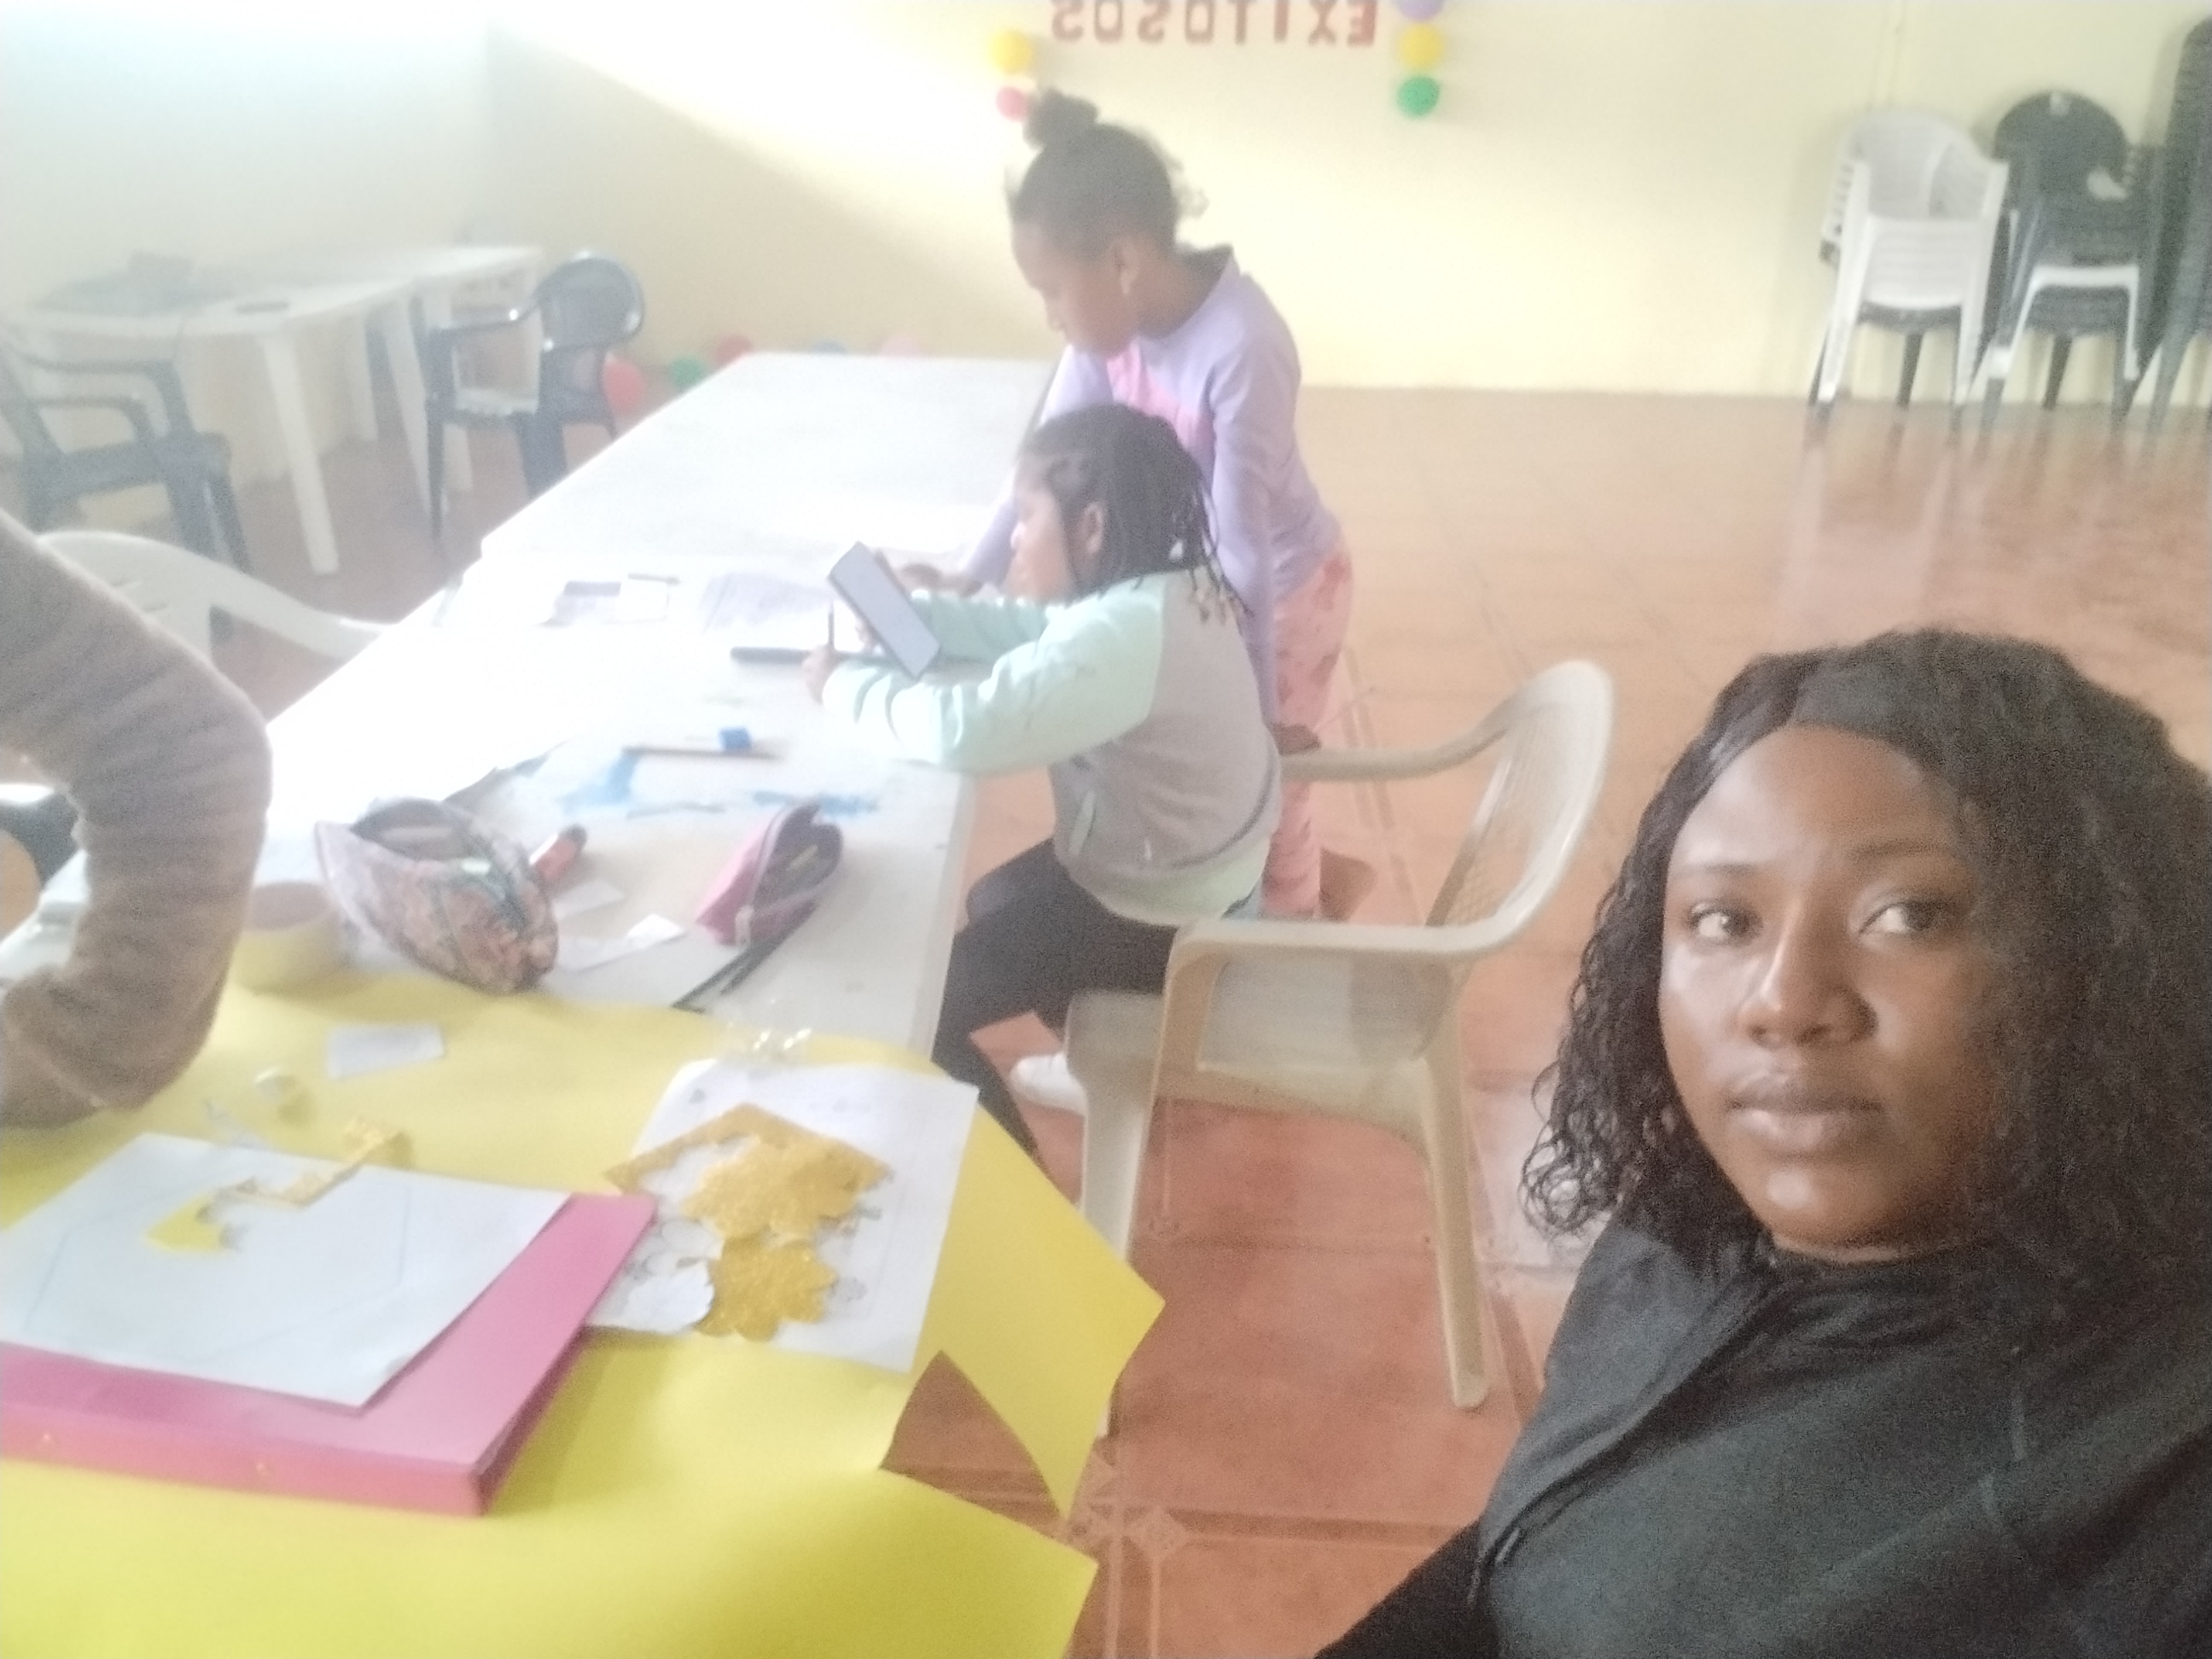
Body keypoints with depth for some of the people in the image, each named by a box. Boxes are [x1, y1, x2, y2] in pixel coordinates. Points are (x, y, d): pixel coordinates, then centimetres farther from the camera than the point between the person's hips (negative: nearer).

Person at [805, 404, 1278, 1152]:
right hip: (1174, 873, 10)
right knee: (991, 902, 32)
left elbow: (965, 727, -40)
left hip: (1161, 921, -9)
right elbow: (1029, 627, 8)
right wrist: (913, 612, -6)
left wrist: (845, 683, -23)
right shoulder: (1159, 586, -2)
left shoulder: (1125, 633, -33)